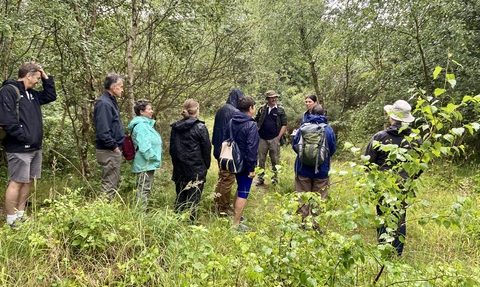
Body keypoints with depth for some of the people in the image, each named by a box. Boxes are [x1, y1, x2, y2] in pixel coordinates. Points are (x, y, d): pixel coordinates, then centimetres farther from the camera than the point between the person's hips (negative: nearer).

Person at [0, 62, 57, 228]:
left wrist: (46, 77, 16)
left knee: (28, 181, 12)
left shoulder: (32, 94, 16)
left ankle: (20, 215, 22)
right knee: (16, 182, -4)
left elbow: (51, 96, 28)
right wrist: (24, 138, -18)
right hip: (20, 148, -9)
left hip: (35, 147, 9)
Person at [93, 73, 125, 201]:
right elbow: (103, 131, -25)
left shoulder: (110, 102, 15)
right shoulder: (104, 103, -17)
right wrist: (114, 146, -17)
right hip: (109, 151, -10)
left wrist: (118, 147, 12)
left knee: (114, 184, 18)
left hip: (114, 151, 10)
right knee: (109, 185, -3)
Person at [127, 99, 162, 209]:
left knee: (143, 190, 18)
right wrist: (155, 158, -17)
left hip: (148, 164, 11)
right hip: (145, 164, -11)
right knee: (143, 190, -5)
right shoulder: (141, 125, -18)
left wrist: (155, 159, 18)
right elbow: (144, 146, -26)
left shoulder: (146, 124, 16)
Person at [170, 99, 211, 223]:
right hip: (196, 170, -5)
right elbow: (206, 149, -6)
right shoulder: (200, 127, -11)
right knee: (193, 198, 2)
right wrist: (206, 166, 6)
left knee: (180, 196, 16)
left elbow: (172, 148, 12)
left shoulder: (175, 127, 5)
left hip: (179, 169, 5)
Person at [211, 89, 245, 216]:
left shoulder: (221, 110, 8)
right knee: (228, 180, 3)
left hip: (219, 149, 9)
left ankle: (218, 203, 30)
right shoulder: (235, 112, -18)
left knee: (222, 177, 21)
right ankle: (224, 208, 13)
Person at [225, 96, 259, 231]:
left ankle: (235, 215, 37)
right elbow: (251, 148, -23)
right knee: (243, 193, 1)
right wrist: (252, 168, -18)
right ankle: (236, 224, 7)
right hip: (245, 164, -8)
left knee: (240, 188, 25)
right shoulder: (251, 125, -19)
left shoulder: (232, 121, 4)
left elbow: (225, 140, 10)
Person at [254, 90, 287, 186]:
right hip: (262, 138, 2)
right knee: (261, 160, 8)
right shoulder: (262, 109, 6)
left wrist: (279, 137, -5)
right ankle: (260, 178, 18)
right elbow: (256, 121, 13)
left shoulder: (280, 109, 1)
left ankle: (275, 178, 18)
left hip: (274, 139, -2)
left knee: (275, 160, 5)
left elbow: (284, 124, 1)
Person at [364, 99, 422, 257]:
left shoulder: (380, 137, -12)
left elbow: (367, 162, -8)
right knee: (400, 219, 12)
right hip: (404, 188, 2)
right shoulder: (416, 139, -3)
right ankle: (397, 254, 20)